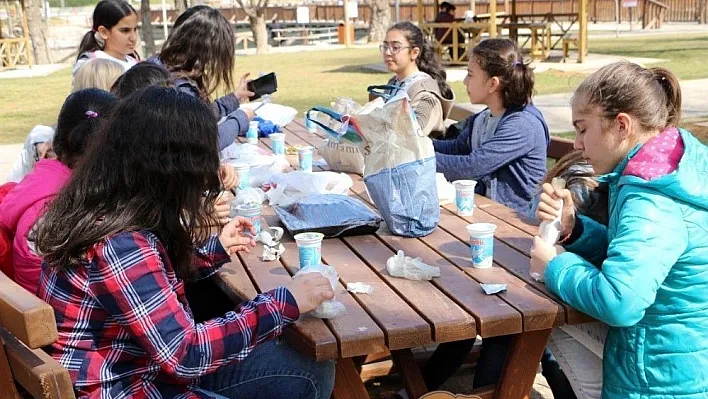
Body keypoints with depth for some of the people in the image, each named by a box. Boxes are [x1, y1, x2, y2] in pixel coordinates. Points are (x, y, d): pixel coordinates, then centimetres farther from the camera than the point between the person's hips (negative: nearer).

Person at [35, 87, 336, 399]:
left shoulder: (110, 208, -1)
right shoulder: (120, 245, -29)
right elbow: (185, 355, -28)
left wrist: (217, 247, 17)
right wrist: (284, 304, -22)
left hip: (140, 364, 9)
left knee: (313, 372, 5)